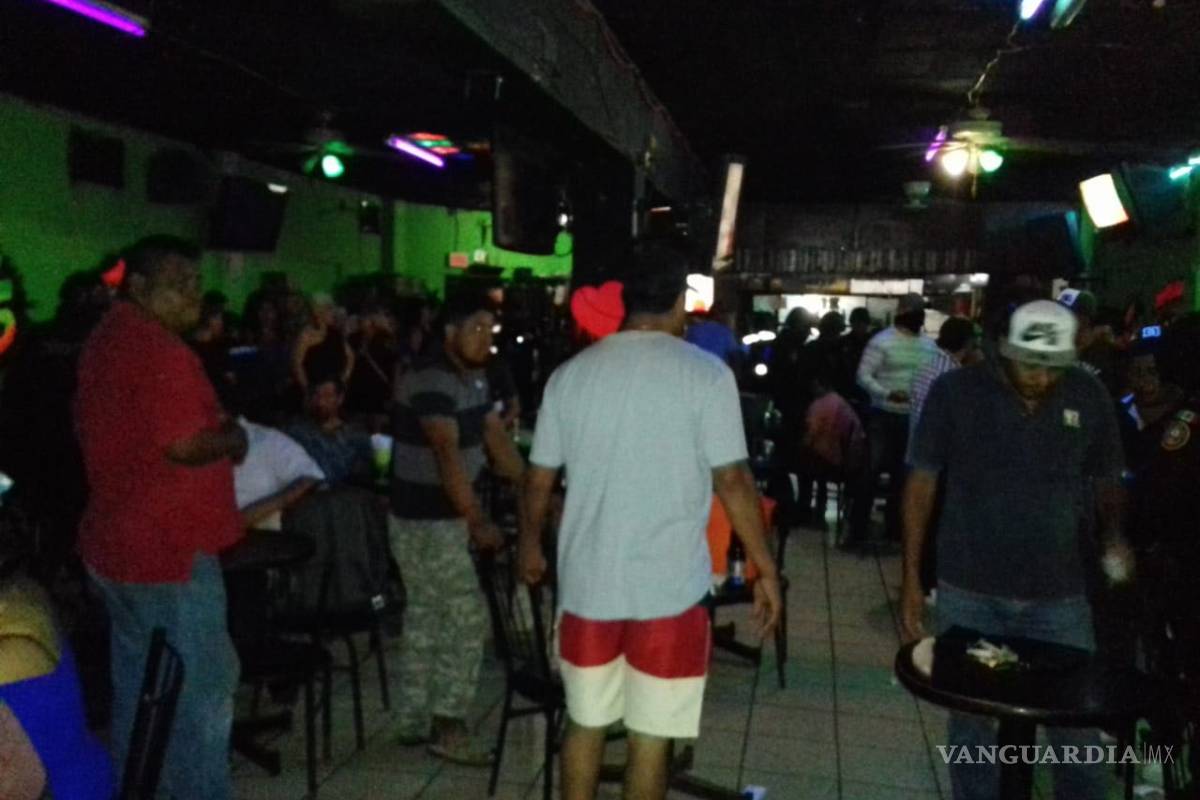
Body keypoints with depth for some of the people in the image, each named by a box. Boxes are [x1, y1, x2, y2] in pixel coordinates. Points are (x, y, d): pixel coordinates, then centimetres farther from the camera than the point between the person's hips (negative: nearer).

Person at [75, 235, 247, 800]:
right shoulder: (157, 347, -19)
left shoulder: (107, 339, 14)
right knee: (201, 692, 2)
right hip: (166, 547, -10)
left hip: (118, 542, 10)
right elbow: (186, 444, -25)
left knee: (138, 691, 19)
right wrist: (233, 439, -6)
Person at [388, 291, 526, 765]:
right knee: (467, 616, -7)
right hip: (423, 520, -10)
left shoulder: (474, 379, 10)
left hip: (442, 517, 10)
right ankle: (447, 727, 3)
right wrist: (478, 521, -37)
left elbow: (497, 439, 9)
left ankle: (414, 721, 26)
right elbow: (448, 457, -31)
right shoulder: (431, 382, -21)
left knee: (427, 617, 15)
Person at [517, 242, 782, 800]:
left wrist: (530, 543, 24)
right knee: (649, 735, 9)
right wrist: (765, 568, -1)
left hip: (588, 579, 4)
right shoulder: (705, 374, -9)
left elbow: (540, 478, 8)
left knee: (585, 722, 18)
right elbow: (732, 481, -11)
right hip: (669, 585, -3)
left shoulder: (571, 374, 2)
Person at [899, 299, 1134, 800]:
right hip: (969, 593, -1)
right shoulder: (955, 391, -9)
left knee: (1077, 725, 13)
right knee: (972, 724, 13)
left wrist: (1113, 533, -11)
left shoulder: (1089, 397, -3)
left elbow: (1105, 480, 11)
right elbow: (922, 482, -4)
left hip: (1060, 594, 2)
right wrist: (911, 578, -5)